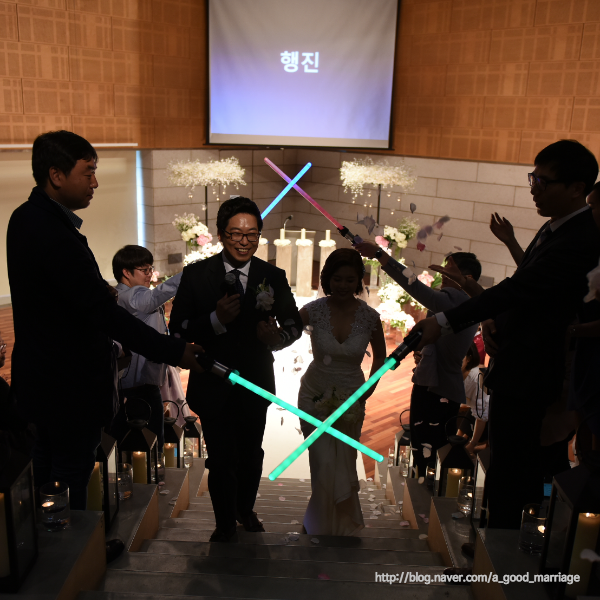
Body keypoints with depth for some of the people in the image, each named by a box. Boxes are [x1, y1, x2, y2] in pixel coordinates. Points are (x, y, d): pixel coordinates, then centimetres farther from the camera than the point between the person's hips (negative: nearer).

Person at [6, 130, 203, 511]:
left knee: (47, 477, 23)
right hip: (70, 387, -10)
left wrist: (98, 291, 4)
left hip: (43, 378, 10)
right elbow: (103, 311, -29)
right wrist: (174, 352, -26)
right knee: (72, 484, 4)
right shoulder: (51, 232, -26)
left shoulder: (28, 219, 7)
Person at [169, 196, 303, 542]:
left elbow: (295, 323, 3)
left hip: (256, 383, 2)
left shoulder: (273, 277, -4)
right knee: (221, 460, 7)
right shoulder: (196, 275, -9)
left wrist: (279, 337, -19)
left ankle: (246, 510, 49)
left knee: (251, 455, 21)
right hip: (212, 384, -2)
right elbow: (178, 330, -11)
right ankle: (225, 524, 34)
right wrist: (215, 319, -28)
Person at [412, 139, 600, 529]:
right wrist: (496, 322, -2)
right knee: (521, 462, 22)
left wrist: (446, 322, -31)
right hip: (516, 363, 10)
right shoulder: (555, 228, 10)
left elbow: (521, 288, -30)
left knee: (507, 470, 0)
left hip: (526, 373, -10)